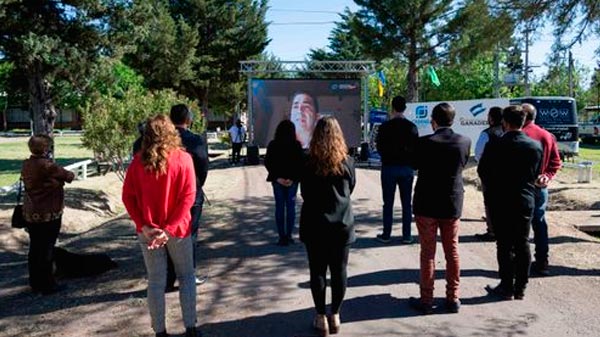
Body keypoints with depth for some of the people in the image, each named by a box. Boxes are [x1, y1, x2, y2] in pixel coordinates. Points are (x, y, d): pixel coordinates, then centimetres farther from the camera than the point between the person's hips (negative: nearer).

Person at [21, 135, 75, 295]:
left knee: (34, 248, 16)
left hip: (30, 214, 7)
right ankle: (47, 285, 11)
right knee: (47, 250, 2)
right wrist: (71, 174, 12)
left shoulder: (26, 164, 3)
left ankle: (35, 283, 28)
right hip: (48, 214, -7)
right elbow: (68, 176, -10)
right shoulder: (47, 166, -20)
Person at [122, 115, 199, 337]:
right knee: (186, 277, 15)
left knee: (155, 281, 12)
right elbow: (188, 197, -15)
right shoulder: (183, 159, -9)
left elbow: (128, 196, -6)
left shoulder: (138, 161, -3)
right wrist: (169, 229, -15)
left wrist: (143, 226, -9)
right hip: (178, 229, -1)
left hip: (148, 231, 2)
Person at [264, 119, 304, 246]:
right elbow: (300, 163, -8)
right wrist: (293, 178, -8)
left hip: (278, 180, 1)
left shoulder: (272, 145, -3)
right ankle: (288, 235, 9)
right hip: (292, 180, -1)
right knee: (290, 206, 7)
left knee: (279, 206, 7)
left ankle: (282, 236, 7)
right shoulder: (296, 145, -6)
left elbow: (267, 162, -3)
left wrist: (277, 177, -4)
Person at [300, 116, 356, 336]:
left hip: (315, 224, -1)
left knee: (318, 271, 7)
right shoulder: (347, 162, -6)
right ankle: (335, 316, 20)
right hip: (342, 224, 1)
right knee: (339, 270, 10)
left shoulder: (308, 163, -9)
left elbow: (304, 193, 3)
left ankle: (321, 318, 14)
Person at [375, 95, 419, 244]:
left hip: (389, 167, -2)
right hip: (407, 168, 2)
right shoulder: (411, 127, -2)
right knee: (407, 203, 8)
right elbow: (416, 148, 1)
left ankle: (386, 235, 9)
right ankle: (406, 235, 10)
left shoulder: (385, 126, -8)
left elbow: (379, 148, -2)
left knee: (388, 203, 6)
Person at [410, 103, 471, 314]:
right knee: (452, 251, 14)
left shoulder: (424, 143, -16)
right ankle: (453, 298, 21)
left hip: (427, 205, -3)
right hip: (453, 204, 3)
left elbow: (415, 164, 0)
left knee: (428, 253, 6)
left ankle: (426, 300, 12)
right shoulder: (464, 142, -6)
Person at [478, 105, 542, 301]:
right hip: (526, 202, 4)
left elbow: (482, 171, -4)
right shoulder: (536, 147, -2)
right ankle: (520, 288, 18)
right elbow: (536, 174, 6)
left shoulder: (495, 146, -15)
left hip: (500, 202, -4)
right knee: (522, 245, 11)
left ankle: (507, 287, 11)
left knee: (505, 245, 5)